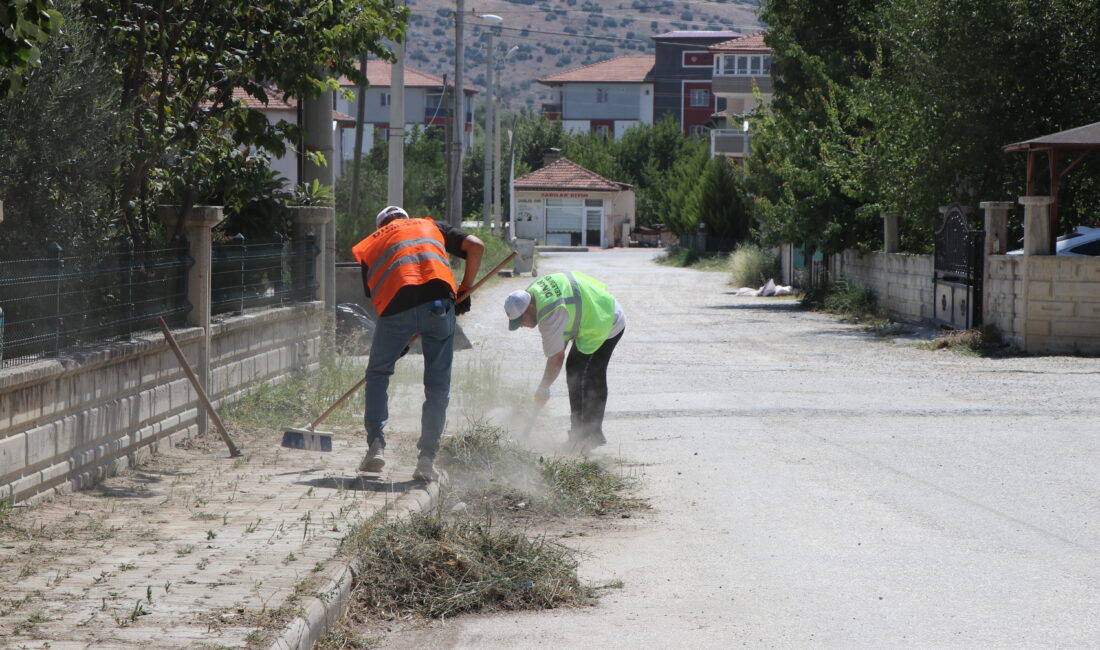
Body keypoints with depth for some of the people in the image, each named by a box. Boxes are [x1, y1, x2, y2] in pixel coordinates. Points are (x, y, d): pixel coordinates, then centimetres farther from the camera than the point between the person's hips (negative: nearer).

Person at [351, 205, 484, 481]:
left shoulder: (370, 244, 29)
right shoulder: (431, 226, 29)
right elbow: (475, 246, 15)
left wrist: (399, 344, 32)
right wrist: (465, 289, 23)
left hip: (396, 306, 0)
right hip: (437, 300, 0)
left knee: (378, 374, 21)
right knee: (437, 385, 11)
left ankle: (376, 445, 10)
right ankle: (427, 458, 7)